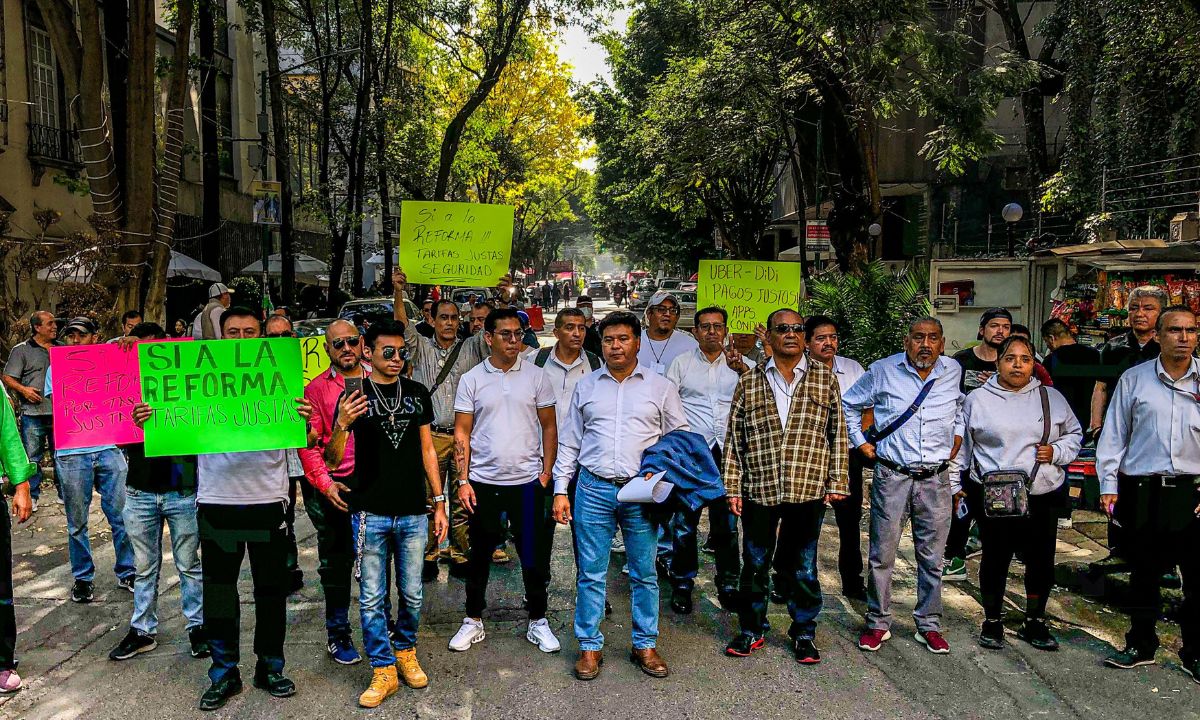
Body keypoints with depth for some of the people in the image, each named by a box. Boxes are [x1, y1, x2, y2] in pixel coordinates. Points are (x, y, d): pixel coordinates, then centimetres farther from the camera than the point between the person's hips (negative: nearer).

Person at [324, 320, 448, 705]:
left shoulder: (417, 393, 7)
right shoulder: (354, 396, -1)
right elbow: (334, 461, -3)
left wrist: (439, 503, 7)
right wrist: (342, 425, -23)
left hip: (413, 513, 2)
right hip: (370, 513, -2)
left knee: (412, 594, 11)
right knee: (371, 599, 5)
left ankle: (405, 651, 33)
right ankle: (383, 671, 17)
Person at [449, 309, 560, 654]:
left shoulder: (536, 376, 2)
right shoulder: (471, 379, 1)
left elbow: (549, 427, 6)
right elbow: (462, 433, 2)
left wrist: (546, 472, -1)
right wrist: (463, 480, -4)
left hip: (527, 481, 0)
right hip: (483, 482, 0)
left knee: (532, 555, 7)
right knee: (479, 555, 11)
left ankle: (537, 621, 23)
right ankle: (473, 621, 26)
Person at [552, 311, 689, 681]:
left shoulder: (661, 387, 5)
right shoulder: (586, 386, 9)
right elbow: (569, 442, 12)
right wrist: (561, 489, 5)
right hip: (593, 490, 1)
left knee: (644, 573, 7)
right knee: (590, 573, 5)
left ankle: (645, 645, 22)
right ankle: (590, 646, 18)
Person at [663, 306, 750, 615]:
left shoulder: (742, 364, 7)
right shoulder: (681, 363, 6)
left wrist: (741, 368, -27)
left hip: (728, 452, 1)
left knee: (727, 522, 9)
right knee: (684, 522, 3)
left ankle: (728, 584, 21)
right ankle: (682, 584, 16)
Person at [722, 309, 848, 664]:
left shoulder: (825, 379, 5)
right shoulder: (749, 382, 5)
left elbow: (838, 434, 6)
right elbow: (734, 438, 5)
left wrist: (837, 482, 0)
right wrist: (733, 487, 1)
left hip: (807, 490, 0)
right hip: (758, 489, 1)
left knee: (802, 566, 10)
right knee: (755, 564, 10)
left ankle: (804, 633, 27)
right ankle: (751, 630, 27)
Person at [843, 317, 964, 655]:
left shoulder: (954, 372, 6)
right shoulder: (883, 371, -2)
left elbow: (966, 405, 28)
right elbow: (849, 404, 12)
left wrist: (958, 437, 16)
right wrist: (861, 442, 6)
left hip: (936, 478, 2)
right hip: (892, 476, -2)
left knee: (932, 557, 9)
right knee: (882, 554, 2)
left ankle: (929, 625, 23)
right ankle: (878, 623, 16)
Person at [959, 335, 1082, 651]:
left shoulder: (1051, 397, 7)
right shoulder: (978, 400, 2)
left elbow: (1074, 433, 17)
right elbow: (963, 446, 8)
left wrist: (1057, 451, -3)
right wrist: (957, 485, 7)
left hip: (1043, 495, 2)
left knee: (1041, 560, 8)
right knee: (995, 558, 6)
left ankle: (1035, 622, 27)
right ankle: (993, 620, 23)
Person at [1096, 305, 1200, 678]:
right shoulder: (1133, 379, 4)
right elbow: (1114, 434, 6)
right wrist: (1108, 485, 1)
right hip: (1143, 491, 0)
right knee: (1144, 573, 12)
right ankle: (1140, 645, 26)